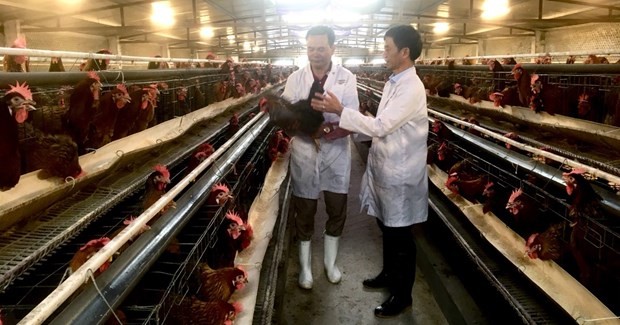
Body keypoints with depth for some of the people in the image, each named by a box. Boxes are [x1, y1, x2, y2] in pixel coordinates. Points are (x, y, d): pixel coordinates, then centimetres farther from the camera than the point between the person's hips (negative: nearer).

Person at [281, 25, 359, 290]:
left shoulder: (346, 78, -5)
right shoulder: (295, 79, -2)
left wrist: (333, 131, -32)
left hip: (336, 155, 1)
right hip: (305, 155, 0)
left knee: (337, 211, 13)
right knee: (304, 213, 11)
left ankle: (330, 262, 37)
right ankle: (305, 266, 31)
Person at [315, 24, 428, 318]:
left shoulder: (411, 88, -23)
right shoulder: (393, 82, 8)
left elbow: (380, 126, -27)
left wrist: (339, 110, -23)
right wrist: (347, 129, 5)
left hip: (400, 174, -9)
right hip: (385, 168, 9)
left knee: (400, 236, 6)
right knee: (387, 228, 23)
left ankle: (402, 295, 23)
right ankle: (389, 274, 44)